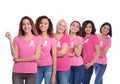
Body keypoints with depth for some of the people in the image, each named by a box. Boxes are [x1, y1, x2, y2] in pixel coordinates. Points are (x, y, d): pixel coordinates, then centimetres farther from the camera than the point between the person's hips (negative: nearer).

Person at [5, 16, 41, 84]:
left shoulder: (37, 39, 0)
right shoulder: (17, 39, 2)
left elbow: (36, 57, -10)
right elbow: (15, 56, -8)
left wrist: (19, 59, -6)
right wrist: (10, 39, -11)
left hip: (32, 73, 0)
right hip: (17, 72, 1)